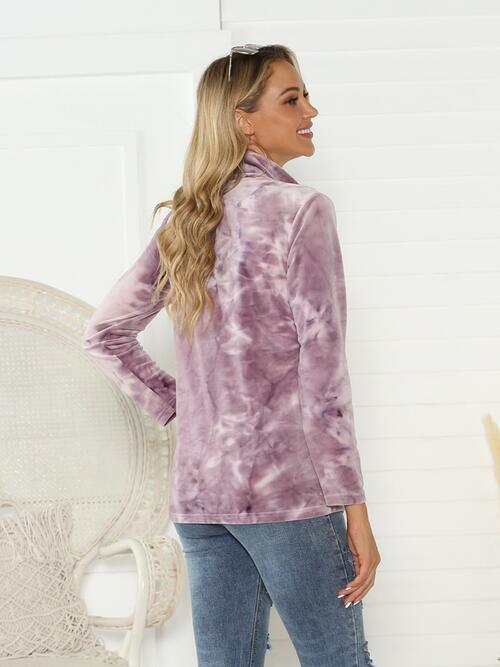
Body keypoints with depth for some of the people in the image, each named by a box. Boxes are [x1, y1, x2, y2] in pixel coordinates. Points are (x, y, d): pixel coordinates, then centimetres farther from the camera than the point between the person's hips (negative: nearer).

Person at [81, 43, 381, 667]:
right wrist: (355, 510, -11)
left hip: (198, 492, 7)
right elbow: (322, 377, -14)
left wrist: (176, 406, 14)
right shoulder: (301, 210, -10)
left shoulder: (184, 221, 11)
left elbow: (104, 334, 15)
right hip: (286, 487, -7)